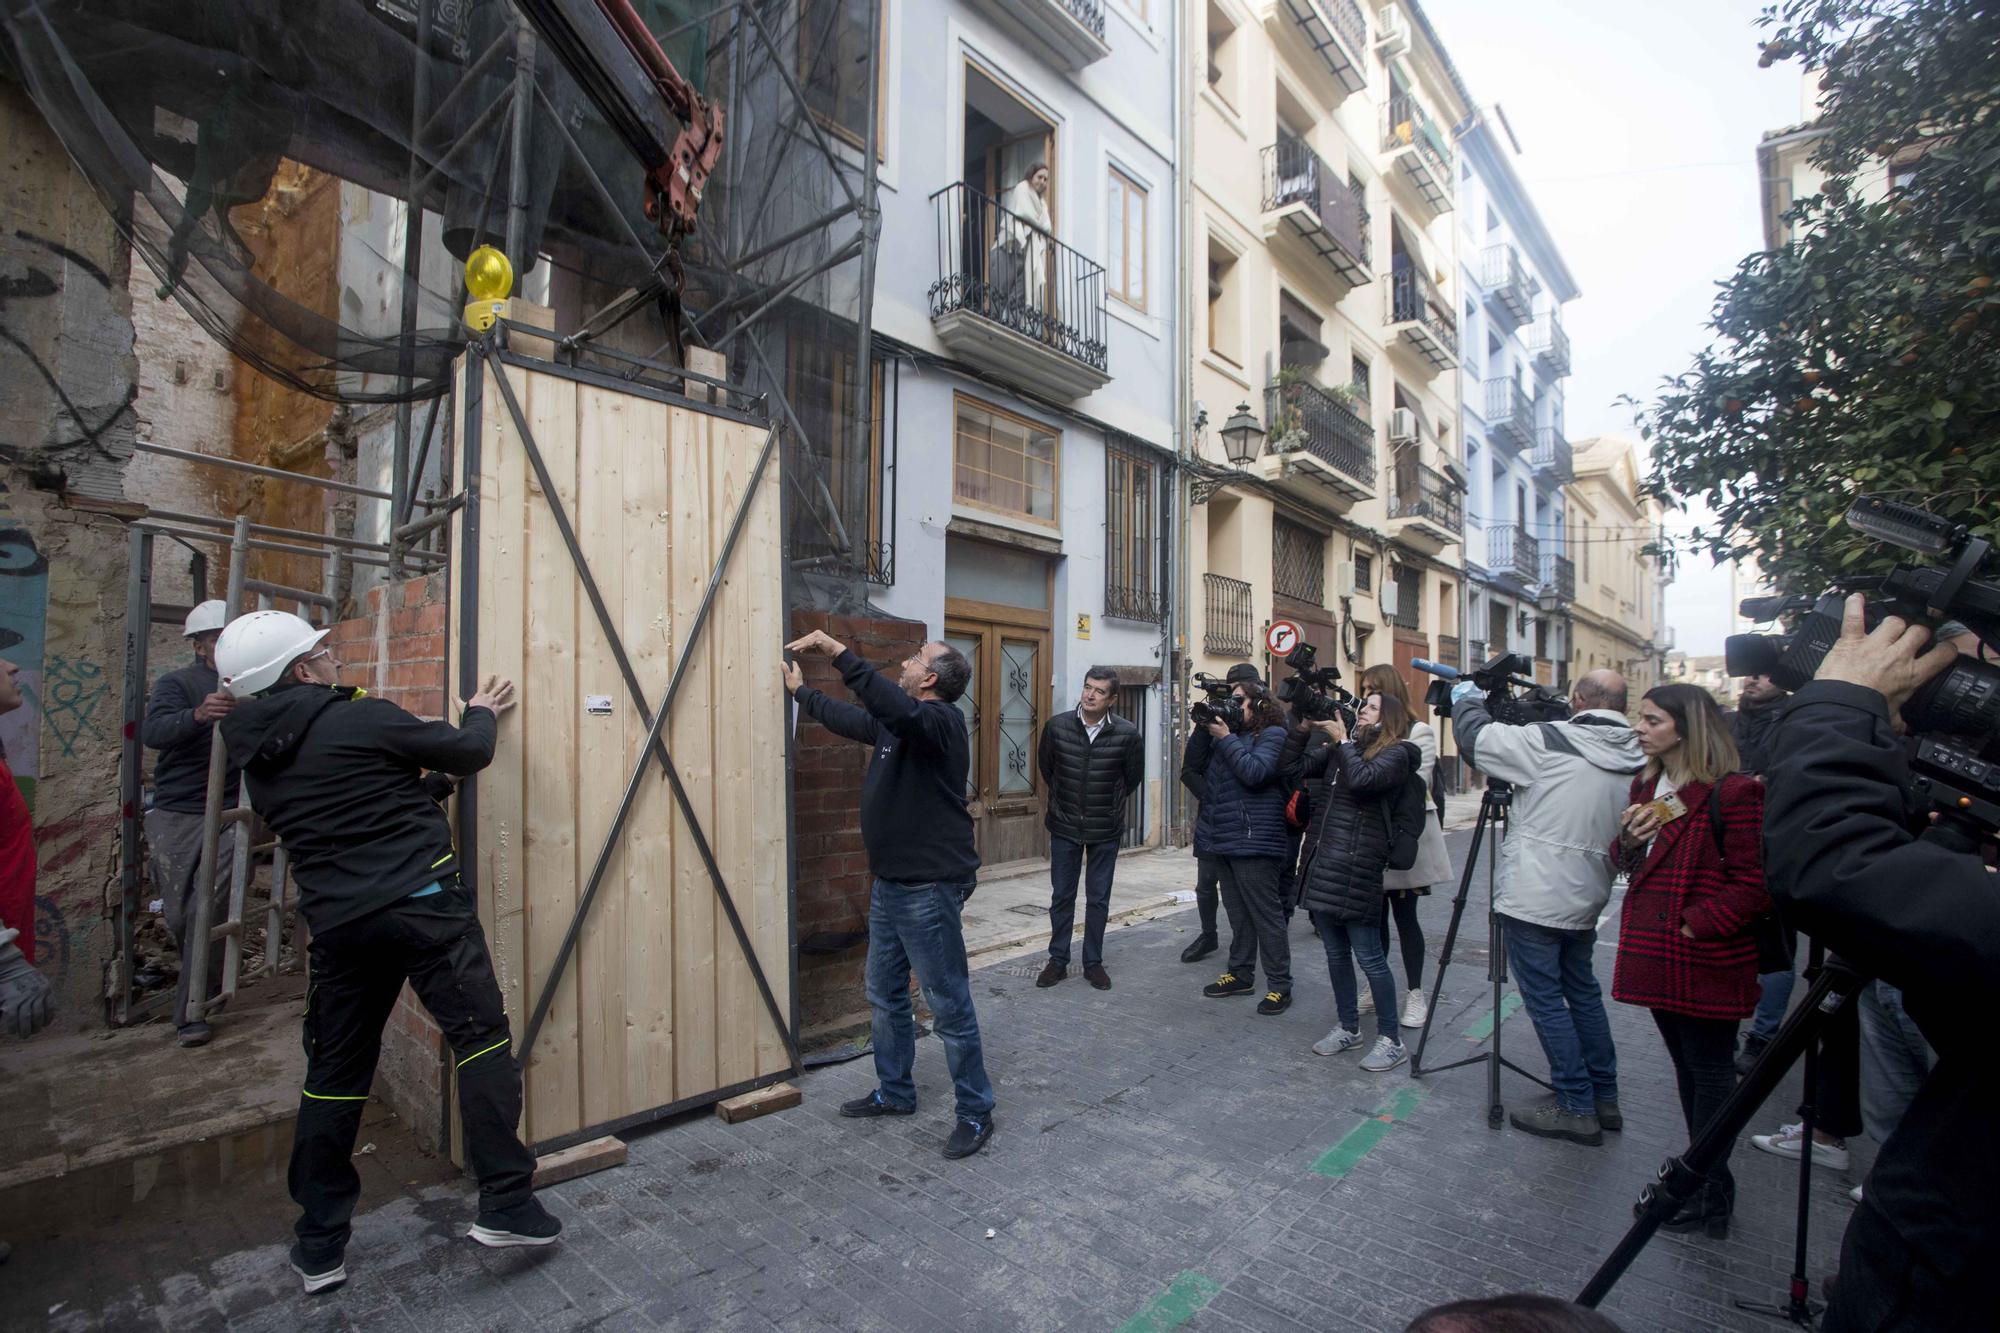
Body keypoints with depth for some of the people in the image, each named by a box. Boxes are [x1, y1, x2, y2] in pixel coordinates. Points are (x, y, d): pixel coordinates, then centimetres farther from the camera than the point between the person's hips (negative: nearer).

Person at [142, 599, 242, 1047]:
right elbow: (152, 731, -21)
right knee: (178, 914, 8)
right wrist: (198, 715, -40)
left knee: (209, 906, -9)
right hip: (176, 814, 0)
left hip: (229, 814, 0)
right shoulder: (177, 683, -2)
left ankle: (192, 1009, 0)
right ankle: (207, 981, 36)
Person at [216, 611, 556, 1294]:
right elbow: (468, 753, -1)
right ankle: (506, 1204, 3)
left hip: (337, 924, 7)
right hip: (423, 905, -6)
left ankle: (320, 1245, 29)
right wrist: (482, 714, 20)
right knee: (481, 1038, 2)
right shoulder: (364, 720, -9)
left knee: (334, 1074, 18)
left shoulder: (257, 753, 11)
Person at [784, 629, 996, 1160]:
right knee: (885, 996, 21)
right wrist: (799, 688, 38)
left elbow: (897, 711, -40)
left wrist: (838, 652, -35)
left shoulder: (942, 720, -18)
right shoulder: (898, 723, 11)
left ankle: (976, 1113, 18)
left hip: (930, 888, -10)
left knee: (949, 1006, 2)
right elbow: (848, 719, 29)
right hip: (888, 884, 10)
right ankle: (895, 1092, 39)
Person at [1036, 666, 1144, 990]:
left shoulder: (1127, 733, -13)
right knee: (1062, 897, 10)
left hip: (1106, 830, -1)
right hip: (1064, 827, 1)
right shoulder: (1057, 725, -10)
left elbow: (1133, 776, 5)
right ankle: (1058, 961, 23)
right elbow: (1046, 766, 9)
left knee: (1098, 899, 10)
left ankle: (1093, 963, 25)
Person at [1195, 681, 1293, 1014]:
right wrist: (1204, 729, 5)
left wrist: (1225, 737, -16)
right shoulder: (1230, 733, 15)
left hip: (1254, 840, -7)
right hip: (1226, 837, 7)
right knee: (1238, 912, 15)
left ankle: (1279, 986, 7)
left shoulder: (1272, 735, -5)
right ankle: (1240, 974, 25)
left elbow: (1254, 773, -21)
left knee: (1265, 913, -1)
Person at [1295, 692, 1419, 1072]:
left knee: (1368, 956, -1)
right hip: (1322, 859, 7)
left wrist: (1342, 739, -11)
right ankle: (1348, 1028, 28)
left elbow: (1361, 780, -21)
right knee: (1336, 953, 15)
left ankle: (1391, 1039, 13)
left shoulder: (1396, 753, -3)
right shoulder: (1340, 749, 17)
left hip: (1358, 864, -7)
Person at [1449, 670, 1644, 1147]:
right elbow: (1629, 836, 18)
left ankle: (1576, 1108, 10)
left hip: (1534, 897, -7)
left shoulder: (1549, 741, -16)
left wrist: (1466, 698, 8)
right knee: (1582, 990, 21)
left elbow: (1475, 737, -12)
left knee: (1545, 997, 3)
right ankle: (1604, 1097, 31)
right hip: (1584, 899, 8)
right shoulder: (1636, 759, 5)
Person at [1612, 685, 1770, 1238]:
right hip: (1657, 954, 8)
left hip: (1706, 959, -8)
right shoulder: (1646, 786, 9)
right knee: (1685, 1065, 20)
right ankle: (1700, 1174, 35)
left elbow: (1754, 885, -17)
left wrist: (1694, 924, -22)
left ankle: (1709, 1193, 20)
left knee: (1710, 1071, 6)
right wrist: (1629, 840, -4)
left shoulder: (1733, 792, -16)